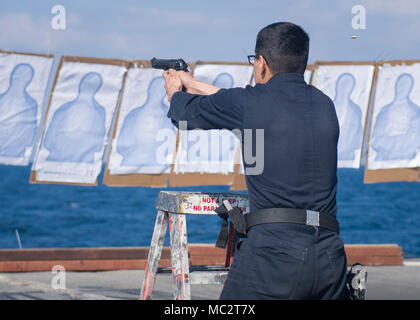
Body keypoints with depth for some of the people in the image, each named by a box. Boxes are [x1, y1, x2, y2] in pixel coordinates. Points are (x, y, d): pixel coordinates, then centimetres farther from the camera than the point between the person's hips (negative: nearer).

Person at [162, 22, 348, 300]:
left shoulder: (250, 102, -2)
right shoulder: (324, 105, 16)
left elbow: (188, 113, 18)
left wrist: (175, 91, 42)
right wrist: (195, 85, 45)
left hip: (274, 251, -5)